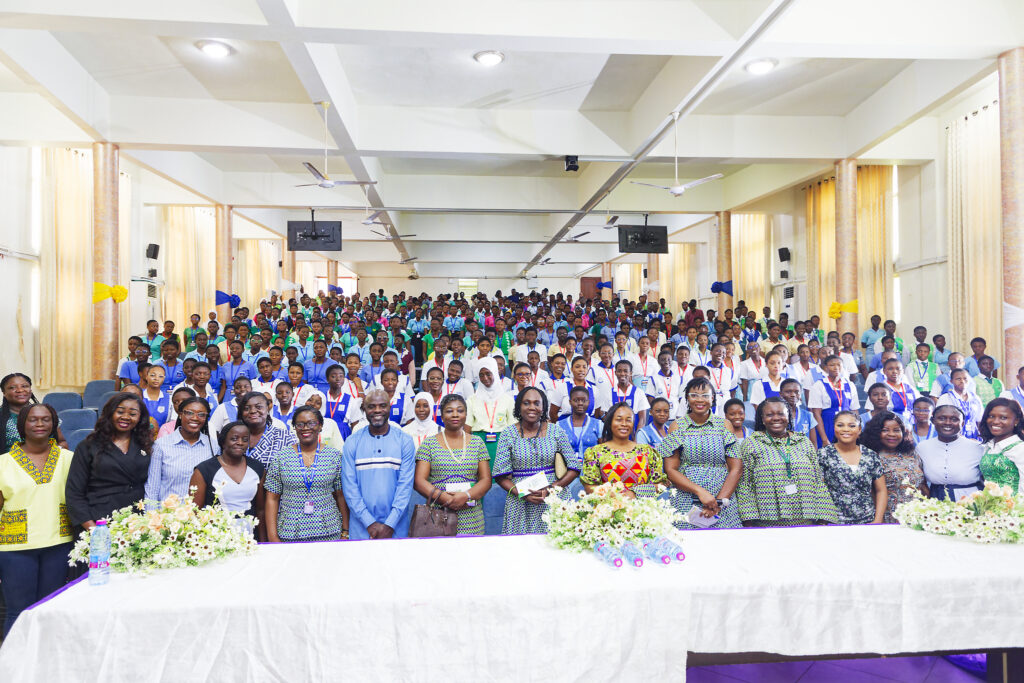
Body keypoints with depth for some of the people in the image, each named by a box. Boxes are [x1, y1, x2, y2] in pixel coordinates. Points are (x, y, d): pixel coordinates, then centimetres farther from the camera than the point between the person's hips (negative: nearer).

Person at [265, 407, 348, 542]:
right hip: (289, 534, 0)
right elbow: (272, 499, 2)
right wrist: (272, 537, -4)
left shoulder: (334, 455, 2)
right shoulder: (281, 456, 2)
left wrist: (345, 532, -1)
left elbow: (341, 496, 3)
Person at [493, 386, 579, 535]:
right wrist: (522, 493, -14)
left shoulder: (556, 431, 4)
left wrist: (551, 488, -11)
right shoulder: (508, 434, 3)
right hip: (520, 505, 0)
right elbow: (500, 475, 0)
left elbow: (574, 468, 3)